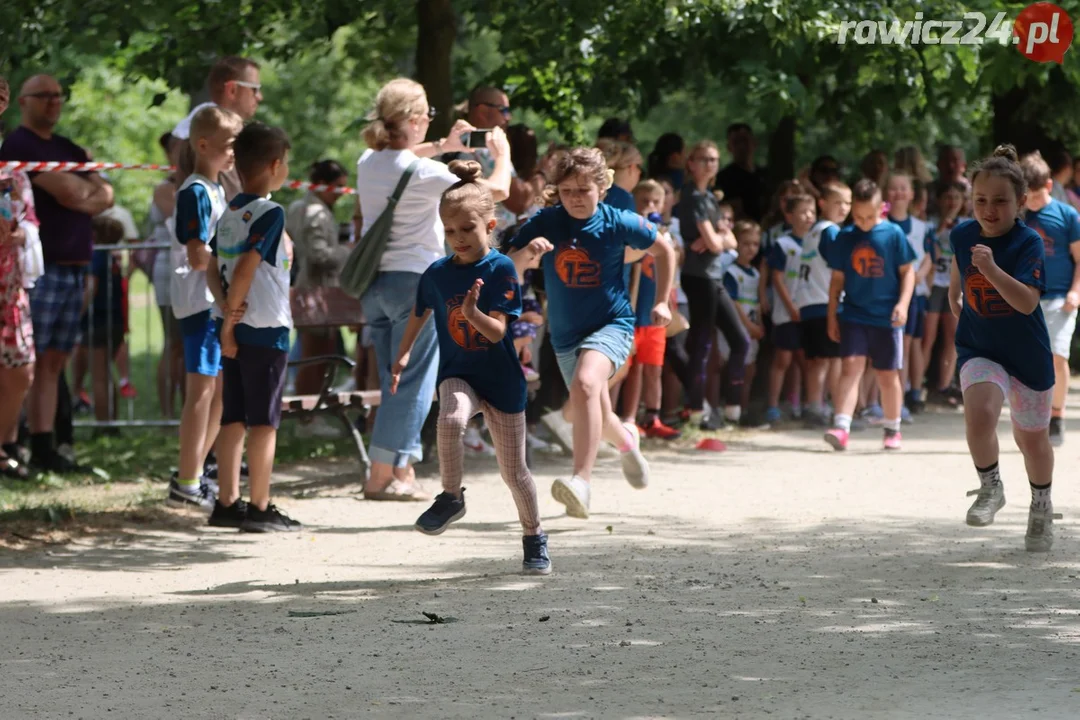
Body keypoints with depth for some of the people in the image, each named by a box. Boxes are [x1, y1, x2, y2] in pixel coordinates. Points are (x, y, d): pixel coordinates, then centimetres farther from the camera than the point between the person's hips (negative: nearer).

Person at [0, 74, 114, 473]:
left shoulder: (70, 151, 21)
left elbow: (105, 195, 13)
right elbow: (67, 192, -14)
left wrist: (79, 194, -5)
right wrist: (88, 187, 6)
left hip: (74, 269, 8)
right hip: (39, 269, -8)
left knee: (53, 364, 5)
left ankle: (44, 448, 5)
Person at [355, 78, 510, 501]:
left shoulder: (369, 162, 5)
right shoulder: (422, 172, -16)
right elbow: (497, 191, -15)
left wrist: (442, 147, 29)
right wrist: (502, 155, 4)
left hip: (375, 281, 8)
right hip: (414, 278, -8)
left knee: (395, 382, 14)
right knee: (413, 382, -3)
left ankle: (403, 471, 14)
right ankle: (383, 475, -6)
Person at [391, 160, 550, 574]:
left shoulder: (500, 269, -13)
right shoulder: (437, 273, -2)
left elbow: (497, 331, -20)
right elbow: (420, 313, 19)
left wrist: (474, 313, -39)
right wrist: (403, 355, 17)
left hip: (502, 379, -2)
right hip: (458, 373, 2)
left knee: (514, 470, 7)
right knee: (450, 419, -34)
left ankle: (534, 539, 27)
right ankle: (451, 498, -17)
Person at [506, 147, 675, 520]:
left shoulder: (619, 223, -11)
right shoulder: (545, 222, -8)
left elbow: (663, 250, 7)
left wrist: (662, 302, 7)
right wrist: (526, 253, -34)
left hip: (611, 324, -4)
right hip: (565, 334, 4)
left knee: (586, 384, -34)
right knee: (596, 419, 18)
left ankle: (582, 480, -40)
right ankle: (626, 440, 56)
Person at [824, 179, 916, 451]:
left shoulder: (894, 234, -5)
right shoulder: (845, 238, 1)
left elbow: (907, 272, 0)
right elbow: (838, 279, 8)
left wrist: (903, 303, -12)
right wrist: (832, 316, 7)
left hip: (886, 317, -1)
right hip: (854, 316, 1)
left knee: (888, 375, 9)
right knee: (850, 367, -14)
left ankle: (893, 430, 24)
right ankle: (841, 427, -22)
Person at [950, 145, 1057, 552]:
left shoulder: (1029, 243, -21)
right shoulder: (963, 236, -8)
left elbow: (1027, 302, -34)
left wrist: (991, 269, -45)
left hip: (1028, 353, -1)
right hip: (979, 350, 1)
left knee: (1031, 438, 17)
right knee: (979, 412, -29)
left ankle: (1041, 506, 44)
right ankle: (990, 488, -6)